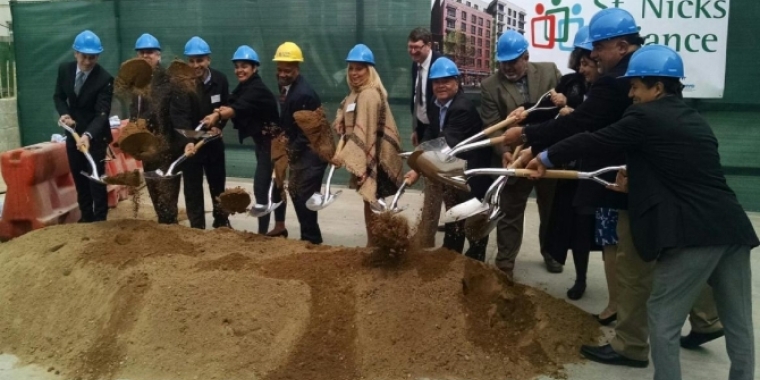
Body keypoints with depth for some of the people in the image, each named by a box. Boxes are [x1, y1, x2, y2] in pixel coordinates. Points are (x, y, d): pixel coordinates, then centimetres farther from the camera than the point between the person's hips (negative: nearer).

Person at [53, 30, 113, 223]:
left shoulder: (105, 79, -21)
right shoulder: (64, 69, -5)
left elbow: (102, 113, -26)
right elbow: (59, 96, 9)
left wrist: (88, 135, -42)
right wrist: (64, 114, -12)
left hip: (95, 135, -5)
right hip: (73, 133, 5)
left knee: (96, 180, -2)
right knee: (79, 179, 13)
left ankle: (100, 219, 8)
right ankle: (86, 216, 26)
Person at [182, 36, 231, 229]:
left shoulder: (220, 79, -5)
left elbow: (226, 108, 4)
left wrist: (218, 126, -13)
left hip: (213, 141, 3)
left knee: (218, 184, 18)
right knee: (192, 189, 4)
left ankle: (222, 222, 36)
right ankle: (197, 228, 16)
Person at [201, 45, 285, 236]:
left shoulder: (258, 89, -21)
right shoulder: (243, 87, 9)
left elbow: (239, 108, -38)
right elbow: (232, 106, -3)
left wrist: (217, 115, -53)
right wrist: (218, 114, -25)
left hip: (271, 140, -10)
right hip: (261, 140, 10)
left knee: (260, 186, -13)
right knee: (272, 183, 17)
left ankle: (262, 231, -8)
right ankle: (279, 226, 28)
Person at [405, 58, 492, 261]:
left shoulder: (463, 108, -27)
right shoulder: (438, 104, 2)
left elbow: (448, 143, -33)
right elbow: (431, 135, -2)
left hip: (471, 173, -8)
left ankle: (475, 259, 22)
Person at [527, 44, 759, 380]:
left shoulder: (646, 116, -4)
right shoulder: (692, 120, 20)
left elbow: (593, 142, 0)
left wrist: (546, 158, 13)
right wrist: (640, 182, 19)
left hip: (695, 233, -8)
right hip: (732, 228, 9)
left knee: (663, 317, 6)